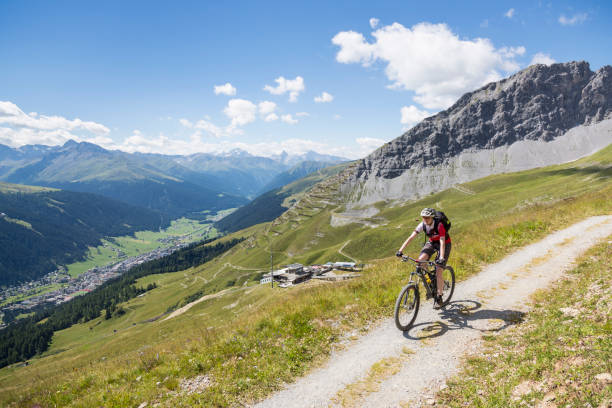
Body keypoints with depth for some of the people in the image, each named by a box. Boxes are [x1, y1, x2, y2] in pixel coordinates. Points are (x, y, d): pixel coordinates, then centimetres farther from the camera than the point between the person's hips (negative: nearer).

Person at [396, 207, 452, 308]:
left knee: (438, 271, -14)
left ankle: (439, 297, -3)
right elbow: (411, 237, -24)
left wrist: (441, 258, -51)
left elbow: (442, 242, -38)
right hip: (431, 242, 5)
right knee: (420, 260, -22)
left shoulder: (439, 225, -31)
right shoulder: (422, 225, -19)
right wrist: (400, 250, -34)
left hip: (445, 243, -4)